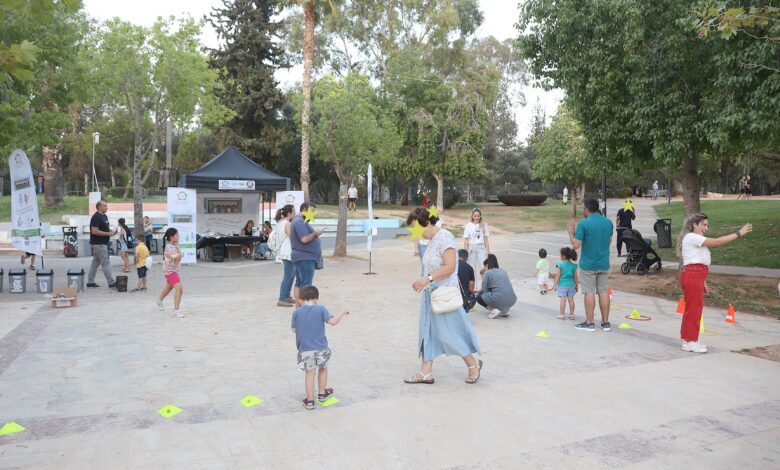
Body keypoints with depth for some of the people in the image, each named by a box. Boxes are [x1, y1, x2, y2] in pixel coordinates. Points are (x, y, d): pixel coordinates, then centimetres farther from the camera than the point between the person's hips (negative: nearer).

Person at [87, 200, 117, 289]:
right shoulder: (96, 217, -16)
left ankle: (90, 282, 20)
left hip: (103, 243, 10)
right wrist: (108, 234, -21)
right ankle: (111, 283, -7)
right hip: (99, 244, -10)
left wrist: (111, 231, 6)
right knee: (106, 262, -8)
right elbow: (94, 231, -22)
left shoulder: (104, 216, 14)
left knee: (95, 262, 13)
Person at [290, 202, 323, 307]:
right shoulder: (300, 221, -16)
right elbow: (305, 239, -24)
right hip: (305, 258, -11)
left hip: (302, 257, 11)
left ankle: (298, 306, 15)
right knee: (305, 285, -11)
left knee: (299, 283, 11)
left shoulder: (300, 221, 19)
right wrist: (315, 234, -11)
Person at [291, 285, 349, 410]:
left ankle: (310, 401, 12)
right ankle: (322, 393, 33)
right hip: (321, 348, 0)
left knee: (310, 373, 9)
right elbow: (332, 322, -13)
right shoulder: (320, 309, -8)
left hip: (305, 349, 1)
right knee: (323, 368, 22)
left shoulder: (297, 312, -3)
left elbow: (294, 329, 4)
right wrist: (342, 313, 1)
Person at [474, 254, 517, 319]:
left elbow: (485, 290, 7)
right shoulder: (503, 271, 23)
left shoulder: (487, 273, 5)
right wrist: (479, 290, 44)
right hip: (512, 300, 6)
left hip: (499, 300, -6)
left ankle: (494, 309, 0)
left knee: (479, 296, 21)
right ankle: (505, 310, 17)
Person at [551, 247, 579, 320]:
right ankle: (571, 315, 15)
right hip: (571, 285, 4)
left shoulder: (560, 265, -10)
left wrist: (555, 285, -3)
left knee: (563, 299, -3)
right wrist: (576, 285, 16)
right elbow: (575, 277, 7)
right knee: (571, 299, 8)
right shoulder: (573, 265, 2)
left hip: (562, 285, -4)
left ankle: (562, 315, 0)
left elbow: (558, 276, -9)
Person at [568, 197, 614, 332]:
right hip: (604, 264, 5)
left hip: (588, 265, -5)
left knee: (589, 292, 2)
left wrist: (571, 233, 0)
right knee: (603, 292, 10)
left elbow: (576, 245, -15)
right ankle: (605, 323, 15)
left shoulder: (584, 223, -15)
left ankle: (589, 323, 8)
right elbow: (609, 241, 16)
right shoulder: (608, 222, 4)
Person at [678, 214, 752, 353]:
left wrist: (703, 283, 16)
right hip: (692, 275, -10)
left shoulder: (697, 240, 22)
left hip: (696, 276, 10)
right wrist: (738, 233, -14)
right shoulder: (691, 237, -9)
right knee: (693, 309, -6)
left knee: (692, 309, 13)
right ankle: (690, 341, 0)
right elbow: (717, 242, -17)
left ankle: (687, 340, 19)